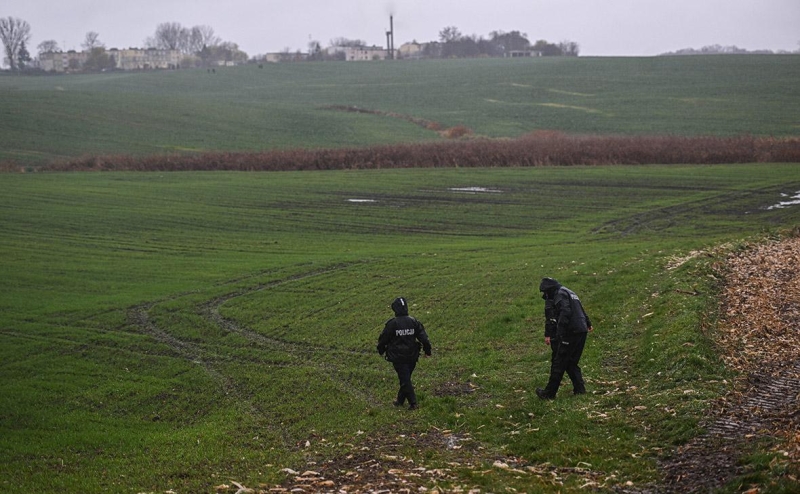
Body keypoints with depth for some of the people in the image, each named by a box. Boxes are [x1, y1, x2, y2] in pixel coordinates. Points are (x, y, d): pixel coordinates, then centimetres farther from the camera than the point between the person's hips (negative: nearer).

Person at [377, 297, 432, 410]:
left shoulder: (392, 323, -14)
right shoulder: (414, 322, -5)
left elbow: (383, 338, -3)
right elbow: (423, 337, -2)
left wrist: (381, 350, 16)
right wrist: (427, 350, 11)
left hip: (398, 357, -4)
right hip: (412, 356, 4)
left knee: (404, 379, 1)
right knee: (406, 377, 18)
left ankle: (413, 403, -5)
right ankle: (400, 400, 29)